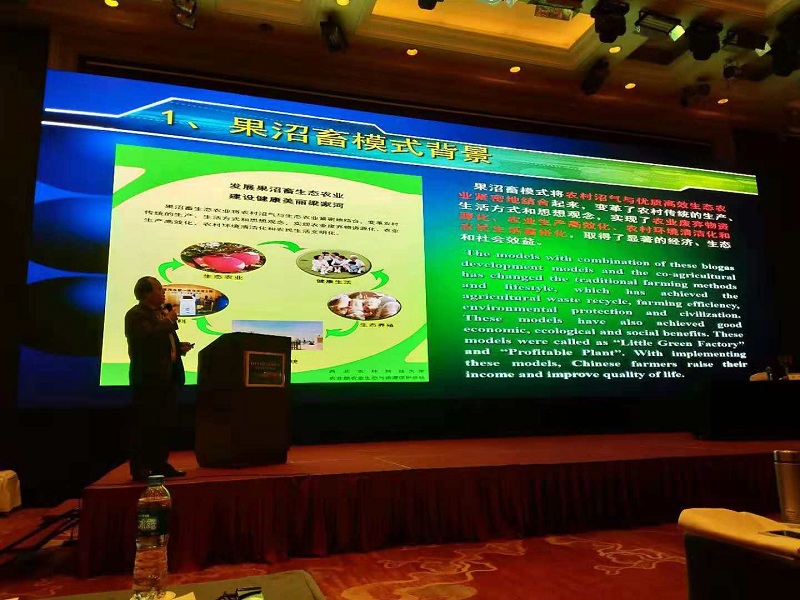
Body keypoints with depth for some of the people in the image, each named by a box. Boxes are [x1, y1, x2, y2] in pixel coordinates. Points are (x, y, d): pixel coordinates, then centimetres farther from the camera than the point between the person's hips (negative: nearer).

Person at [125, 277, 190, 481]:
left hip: (166, 378, 9)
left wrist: (178, 348, 11)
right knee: (144, 425, -3)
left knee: (164, 424, 13)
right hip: (148, 378, -9)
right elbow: (149, 336, -29)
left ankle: (160, 464, 22)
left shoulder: (160, 314, 19)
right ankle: (139, 468, 5)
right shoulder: (136, 315, -10)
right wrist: (168, 321, -16)